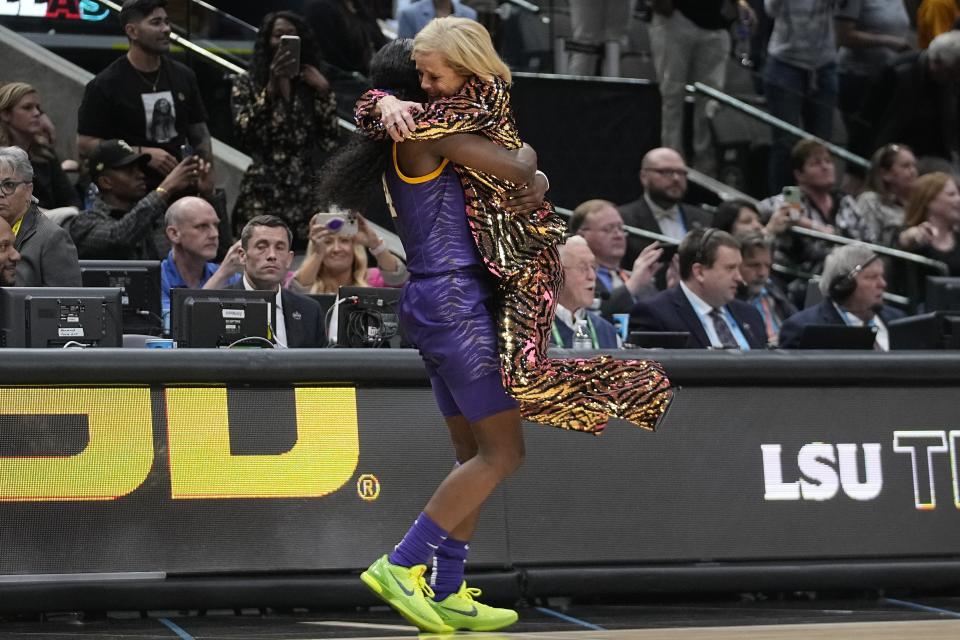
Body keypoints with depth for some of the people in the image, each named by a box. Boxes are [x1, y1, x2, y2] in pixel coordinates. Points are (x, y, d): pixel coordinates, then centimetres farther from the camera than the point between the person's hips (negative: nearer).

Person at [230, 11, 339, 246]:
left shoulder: (311, 84, 11)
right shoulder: (247, 84, 5)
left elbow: (329, 141, 3)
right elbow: (245, 135, -11)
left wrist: (324, 92, -6)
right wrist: (271, 87, -14)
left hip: (307, 195, 2)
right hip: (263, 196, -2)